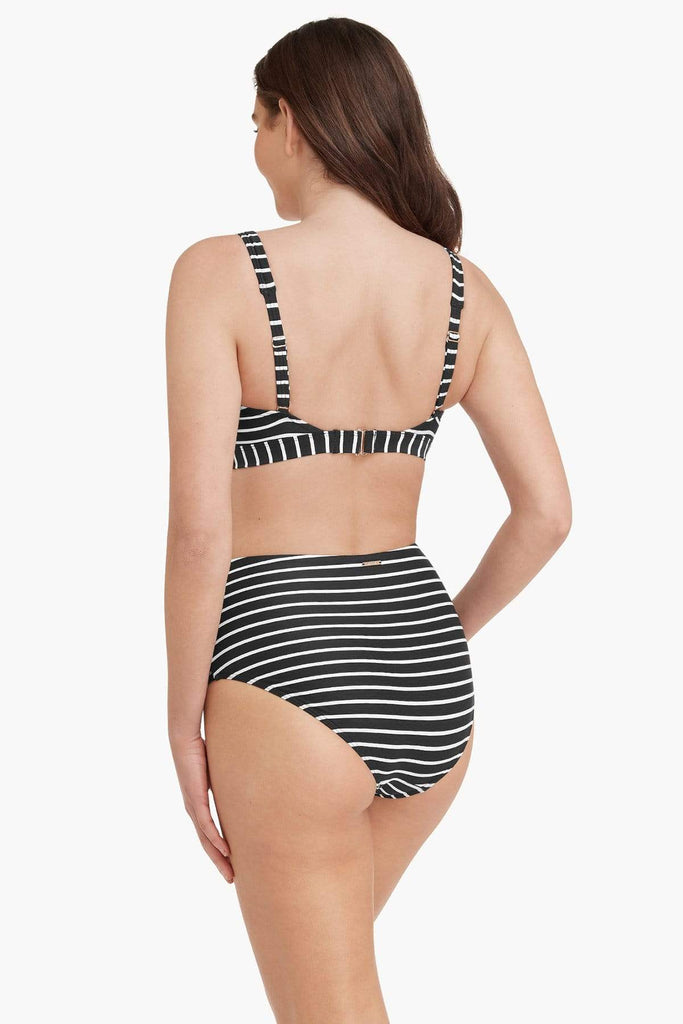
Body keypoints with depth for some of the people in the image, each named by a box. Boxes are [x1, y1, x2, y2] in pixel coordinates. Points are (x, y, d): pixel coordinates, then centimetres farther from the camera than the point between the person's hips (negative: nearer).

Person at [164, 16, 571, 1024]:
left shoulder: (220, 273, -14)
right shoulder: (464, 289, 1)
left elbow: (199, 527, -17)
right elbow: (547, 510, 0)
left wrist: (183, 720, -5)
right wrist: (437, 637, 15)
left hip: (287, 679, -6)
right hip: (429, 682, 7)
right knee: (315, 943, 32)